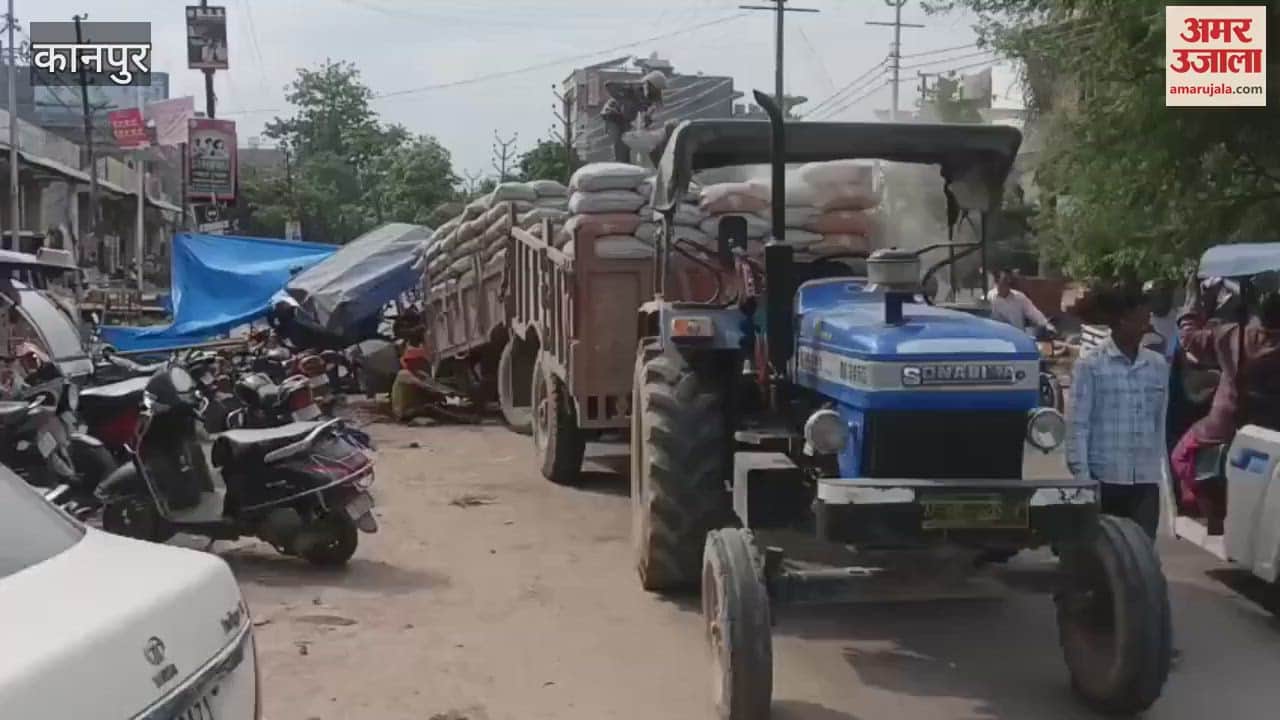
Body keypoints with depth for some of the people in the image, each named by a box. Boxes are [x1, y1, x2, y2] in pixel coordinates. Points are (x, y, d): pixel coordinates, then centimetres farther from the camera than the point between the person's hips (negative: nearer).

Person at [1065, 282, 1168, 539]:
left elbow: (1161, 422, 14)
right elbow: (1077, 425, -6)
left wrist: (1157, 465, 11)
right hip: (1104, 478, -3)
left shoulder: (1158, 365, 8)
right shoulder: (1090, 365, -5)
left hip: (1146, 480, 3)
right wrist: (1082, 477, -11)